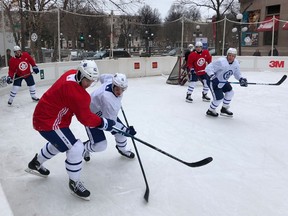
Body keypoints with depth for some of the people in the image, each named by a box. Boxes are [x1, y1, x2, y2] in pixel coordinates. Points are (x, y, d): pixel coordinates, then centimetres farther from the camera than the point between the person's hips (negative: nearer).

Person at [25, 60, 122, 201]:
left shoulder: (72, 74, -3)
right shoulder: (76, 92, -31)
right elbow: (86, 119, -22)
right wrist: (104, 123, -11)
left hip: (44, 115, 11)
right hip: (48, 122, -11)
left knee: (59, 142, 33)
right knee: (75, 148, -14)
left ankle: (35, 164, 53)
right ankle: (74, 183, 6)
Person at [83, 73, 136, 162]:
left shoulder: (112, 80, -19)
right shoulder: (108, 99, -41)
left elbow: (103, 77, 6)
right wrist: (126, 130, -31)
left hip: (105, 112, 8)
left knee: (121, 131, 2)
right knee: (100, 145, -12)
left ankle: (122, 149, 35)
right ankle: (84, 148, 23)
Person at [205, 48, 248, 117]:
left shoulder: (236, 63, -5)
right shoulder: (221, 61, -29)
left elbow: (237, 73, 10)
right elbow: (208, 68, -31)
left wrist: (241, 79, -8)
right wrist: (212, 75, -47)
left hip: (223, 81, 9)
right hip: (213, 81, -9)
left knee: (230, 92, 8)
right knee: (219, 98, -12)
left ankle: (224, 109, 27)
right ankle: (210, 111, 13)